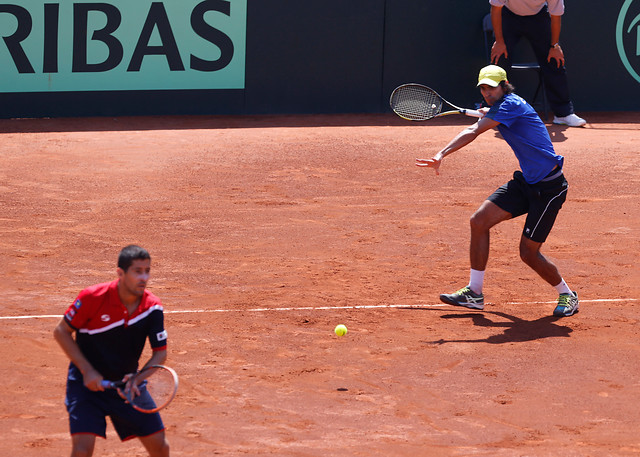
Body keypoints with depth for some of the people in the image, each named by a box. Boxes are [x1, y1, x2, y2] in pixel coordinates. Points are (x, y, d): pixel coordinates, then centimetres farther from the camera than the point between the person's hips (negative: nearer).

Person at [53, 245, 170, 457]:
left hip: (127, 384, 4)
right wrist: (87, 370, -17)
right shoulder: (93, 297, -21)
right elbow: (61, 332, -9)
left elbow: (160, 352, -4)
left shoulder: (152, 307, -11)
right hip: (87, 382, -4)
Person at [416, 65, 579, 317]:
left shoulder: (511, 105, -19)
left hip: (549, 187, -9)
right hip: (526, 181, 9)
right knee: (479, 221, -2)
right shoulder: (498, 109, 9)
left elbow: (473, 132, -31)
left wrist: (442, 154, -39)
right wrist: (488, 114, 40)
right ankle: (474, 293, 4)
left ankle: (567, 296, 18)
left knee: (528, 252, -7)